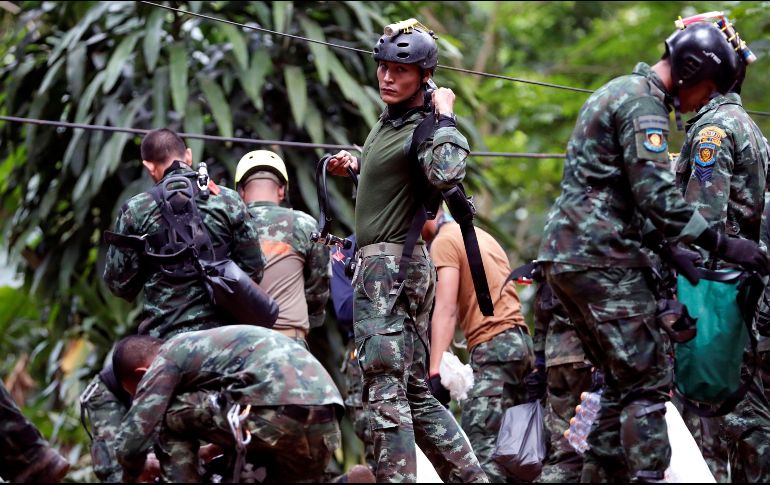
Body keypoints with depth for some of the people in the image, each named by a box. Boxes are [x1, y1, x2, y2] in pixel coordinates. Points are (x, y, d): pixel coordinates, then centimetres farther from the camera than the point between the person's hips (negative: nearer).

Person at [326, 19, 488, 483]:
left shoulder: (423, 130, -12)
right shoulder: (389, 121, 16)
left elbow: (446, 174, -35)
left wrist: (445, 118, -23)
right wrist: (354, 166, 20)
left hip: (390, 266, -10)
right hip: (384, 266, 10)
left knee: (385, 389, -14)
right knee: (415, 391, 13)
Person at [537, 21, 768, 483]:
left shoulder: (618, 93, 22)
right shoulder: (643, 104, -11)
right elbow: (658, 197, -19)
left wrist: (664, 246, 18)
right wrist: (721, 243, -14)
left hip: (565, 253, 10)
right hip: (600, 256, -10)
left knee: (623, 380, 13)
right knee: (649, 379, -10)